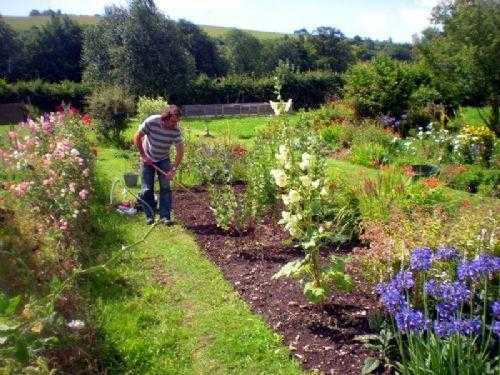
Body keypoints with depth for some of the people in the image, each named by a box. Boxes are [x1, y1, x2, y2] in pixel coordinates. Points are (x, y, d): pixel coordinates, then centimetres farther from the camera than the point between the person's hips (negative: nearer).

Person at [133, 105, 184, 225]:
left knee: (165, 187, -5)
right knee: (147, 189, 0)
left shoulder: (176, 130, -21)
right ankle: (149, 216, 12)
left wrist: (174, 169, -24)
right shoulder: (151, 122, -25)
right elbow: (137, 138, -13)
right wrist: (143, 155, -13)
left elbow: (180, 151, -18)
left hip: (164, 160, 1)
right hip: (147, 159, -1)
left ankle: (165, 216, 3)